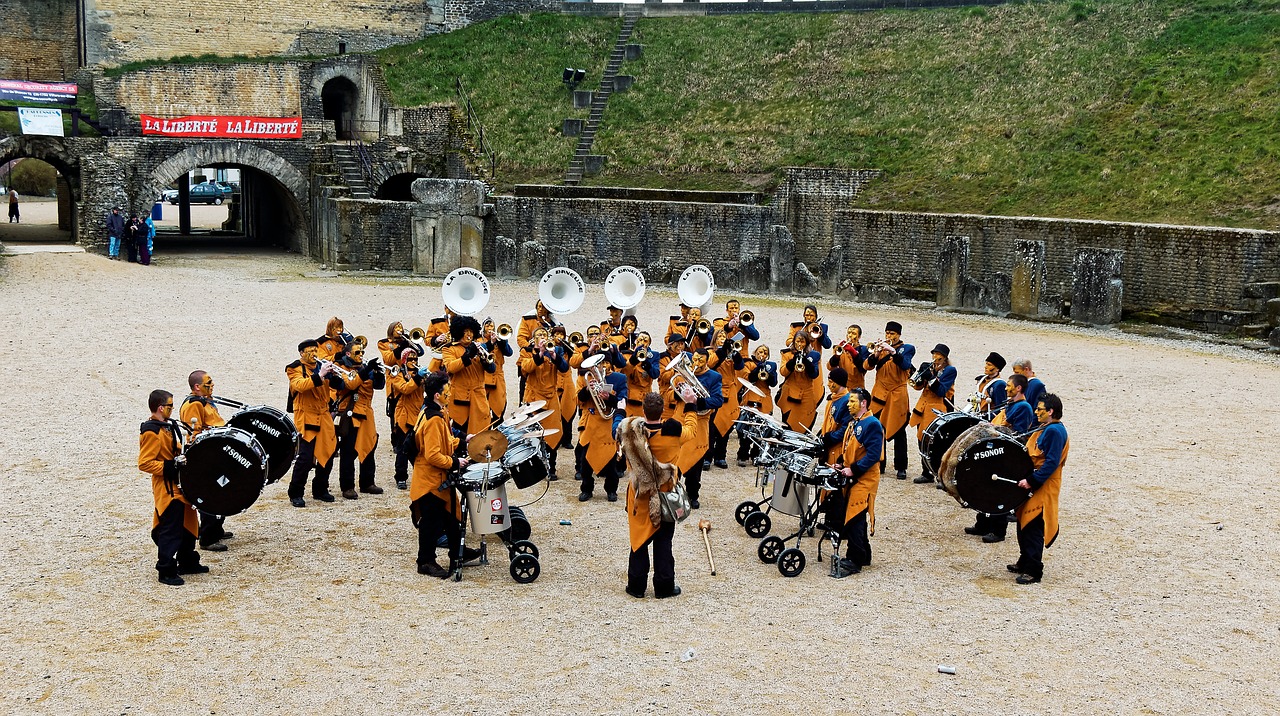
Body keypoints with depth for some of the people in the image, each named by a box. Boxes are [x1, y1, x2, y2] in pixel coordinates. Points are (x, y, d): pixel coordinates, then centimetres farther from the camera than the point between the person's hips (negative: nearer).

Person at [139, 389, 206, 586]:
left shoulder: (166, 426, 11)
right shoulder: (151, 432, -19)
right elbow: (144, 463, -22)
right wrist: (171, 466, -26)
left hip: (180, 484, 10)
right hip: (167, 488, -10)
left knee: (187, 525, 18)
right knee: (170, 530, -6)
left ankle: (188, 563, 31)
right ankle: (166, 571, 1)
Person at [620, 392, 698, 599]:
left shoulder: (631, 431, -16)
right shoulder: (673, 431, -19)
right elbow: (691, 429, 3)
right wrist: (691, 407, 18)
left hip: (639, 494, 1)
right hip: (665, 494, -1)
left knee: (638, 539, 12)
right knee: (663, 541, 9)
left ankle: (636, 585, 16)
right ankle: (664, 587, 14)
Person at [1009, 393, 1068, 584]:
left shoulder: (1055, 431, -19)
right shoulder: (1046, 429, 13)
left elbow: (1051, 463, -24)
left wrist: (1031, 481, -25)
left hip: (1043, 489, -10)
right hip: (1034, 485, 10)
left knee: (1033, 529, -6)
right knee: (1024, 524, 18)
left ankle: (1033, 571, 0)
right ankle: (1024, 563, 30)